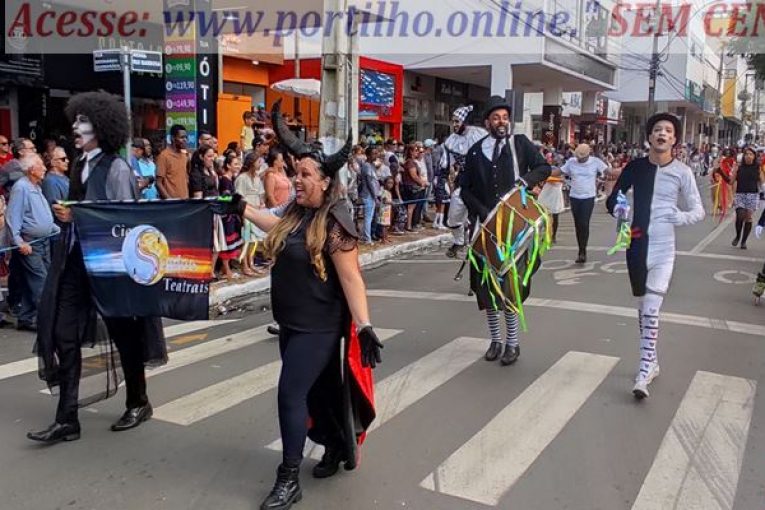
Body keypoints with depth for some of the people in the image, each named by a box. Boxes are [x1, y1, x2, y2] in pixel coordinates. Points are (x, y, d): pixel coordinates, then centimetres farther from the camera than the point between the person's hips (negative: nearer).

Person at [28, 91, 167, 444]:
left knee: (123, 332, 9)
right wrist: (65, 215, 4)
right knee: (64, 335, 3)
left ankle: (138, 403, 30)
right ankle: (67, 419, 11)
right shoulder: (81, 165, 10)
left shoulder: (116, 167, -13)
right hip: (76, 259, 7)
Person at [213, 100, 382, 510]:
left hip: (318, 327, -8)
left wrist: (364, 327, -27)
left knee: (291, 394, -8)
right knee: (317, 392, 18)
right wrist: (242, 208, 30)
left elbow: (352, 279, -22)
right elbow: (280, 230, 27)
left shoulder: (335, 224, -20)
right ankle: (337, 449, 38)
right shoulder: (296, 211, 3)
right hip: (291, 323, 8)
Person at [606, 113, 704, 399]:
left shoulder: (682, 172, -3)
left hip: (663, 249, -3)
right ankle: (652, 362, 31)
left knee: (651, 311, -11)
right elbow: (613, 198, 11)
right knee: (644, 307, 15)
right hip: (637, 244, 3)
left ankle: (644, 372, -7)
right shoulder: (635, 167, 3)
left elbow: (699, 211, 3)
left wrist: (681, 217, -19)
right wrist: (617, 209, -12)